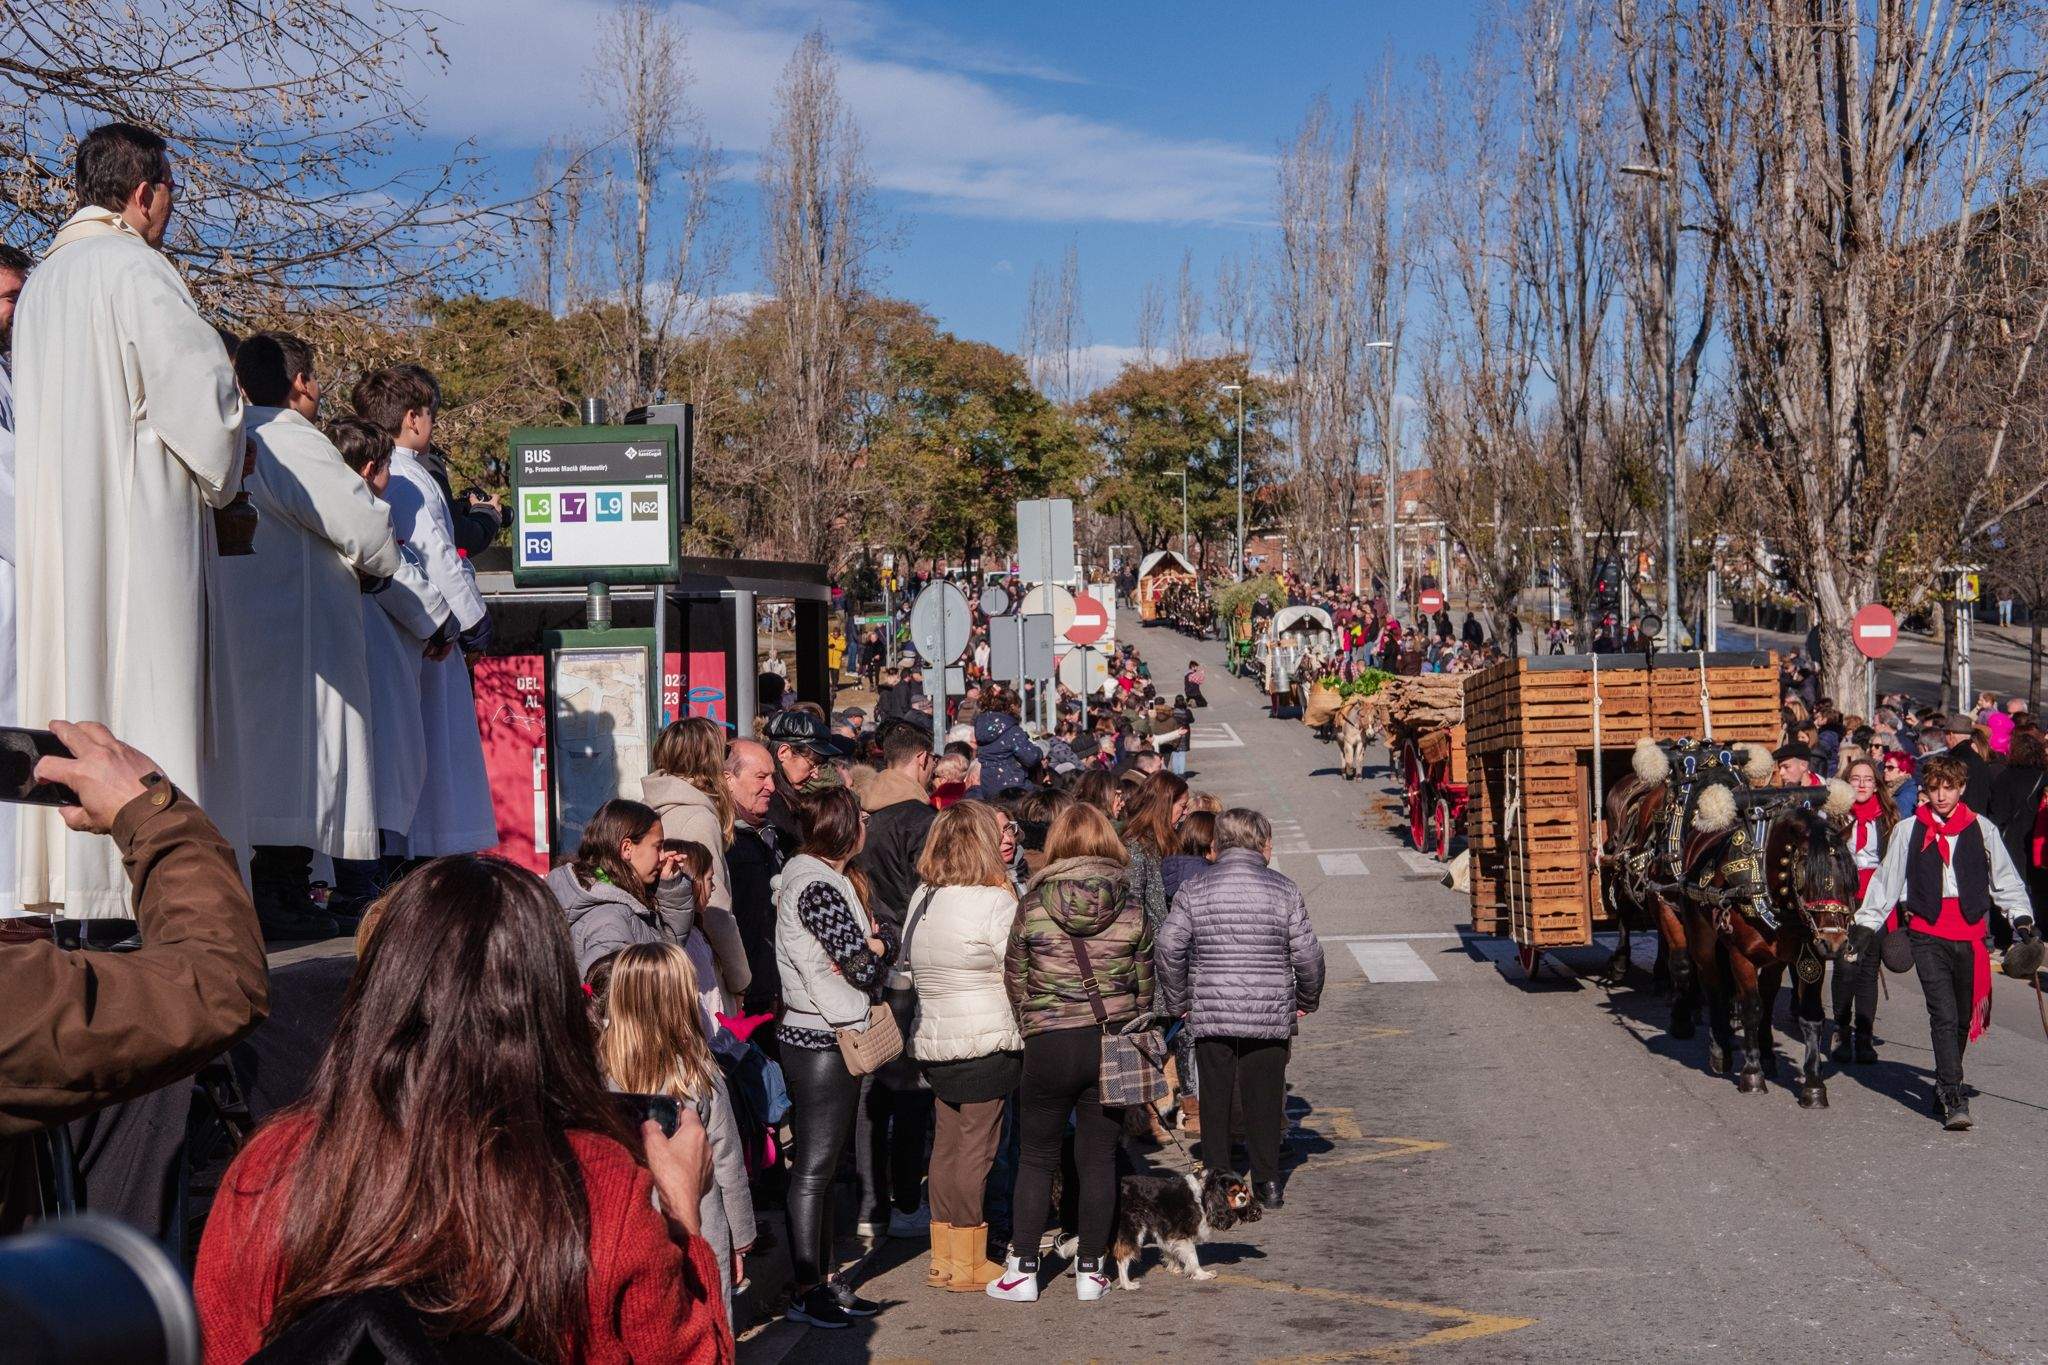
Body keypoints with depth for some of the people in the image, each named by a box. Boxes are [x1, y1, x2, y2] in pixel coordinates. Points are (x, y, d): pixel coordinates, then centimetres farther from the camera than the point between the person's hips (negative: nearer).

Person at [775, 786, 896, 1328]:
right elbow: (866, 971, -19)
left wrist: (872, 944, -11)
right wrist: (872, 956, 2)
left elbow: (887, 931, 10)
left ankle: (826, 1280, 22)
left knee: (825, 1165, 15)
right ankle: (807, 1291, 2)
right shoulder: (817, 888, -19)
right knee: (813, 1168, -4)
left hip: (835, 1037, 10)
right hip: (821, 1041, -10)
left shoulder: (835, 878, 13)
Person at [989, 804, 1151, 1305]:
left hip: (1051, 1043, -2)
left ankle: (1022, 1270, 12)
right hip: (1115, 1040, 2)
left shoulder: (1031, 905, -5)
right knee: (1099, 1159, 9)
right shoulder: (1131, 907, -1)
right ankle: (1091, 1270, 15)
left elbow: (1016, 981, 2)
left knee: (1036, 1156, 10)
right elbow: (1144, 984, 5)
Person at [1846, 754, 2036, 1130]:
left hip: (1970, 936, 2)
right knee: (1944, 1017, -14)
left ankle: (1944, 1089, 26)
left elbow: (2005, 879, 14)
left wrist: (2022, 918, 4)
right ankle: (1954, 1100, -18)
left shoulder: (1982, 830, 7)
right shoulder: (1908, 831, 5)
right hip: (1928, 935, -2)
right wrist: (1866, 925, 10)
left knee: (1963, 1020, 10)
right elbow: (1886, 881, 12)